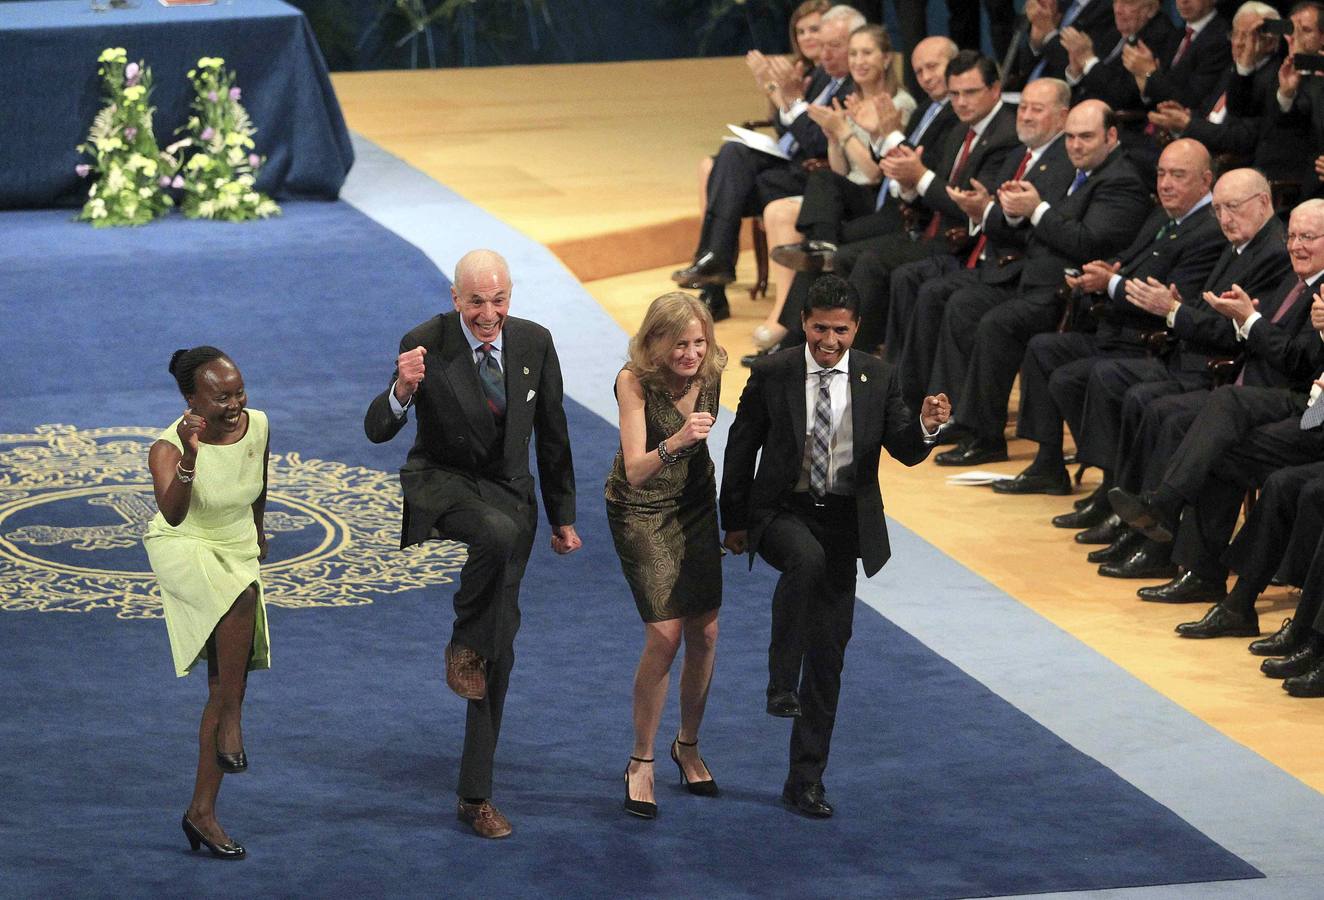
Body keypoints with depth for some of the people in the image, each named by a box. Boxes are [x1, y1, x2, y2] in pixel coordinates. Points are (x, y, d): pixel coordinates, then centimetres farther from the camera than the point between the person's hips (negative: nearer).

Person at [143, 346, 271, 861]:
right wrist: (190, 458, -55)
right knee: (242, 597, -39)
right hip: (183, 552, -5)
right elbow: (172, 514, -41)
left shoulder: (257, 426, -9)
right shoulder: (168, 448, -23)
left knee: (225, 686, 4)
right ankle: (232, 721, -25)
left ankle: (202, 811, 10)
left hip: (237, 556, 5)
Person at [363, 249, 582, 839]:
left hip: (509, 492, 4)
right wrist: (403, 390, -38)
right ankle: (463, 647, -15)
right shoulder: (425, 345, -13)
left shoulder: (534, 343, -3)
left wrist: (562, 517, 13)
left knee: (500, 650, 3)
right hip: (442, 483, -4)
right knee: (498, 534, -40)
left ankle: (475, 795, 12)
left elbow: (551, 436, 9)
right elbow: (377, 431, -16)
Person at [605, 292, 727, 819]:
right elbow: (635, 470, -34)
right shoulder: (635, 381, -25)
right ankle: (641, 762, 0)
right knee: (665, 633, -15)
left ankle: (688, 745, 26)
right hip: (640, 509, -5)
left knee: (704, 632, 4)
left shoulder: (710, 373, -11)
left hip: (695, 502, 5)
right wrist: (674, 443, -51)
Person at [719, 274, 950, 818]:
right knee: (806, 559, -40)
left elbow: (905, 452, -1)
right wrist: (734, 521, 6)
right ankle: (781, 682, -27)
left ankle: (805, 782, 15)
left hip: (846, 521, 3)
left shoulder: (877, 379, 0)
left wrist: (926, 427, -23)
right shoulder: (771, 374, -5)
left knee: (828, 659, 5)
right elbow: (741, 449, 4)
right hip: (783, 513, -3)